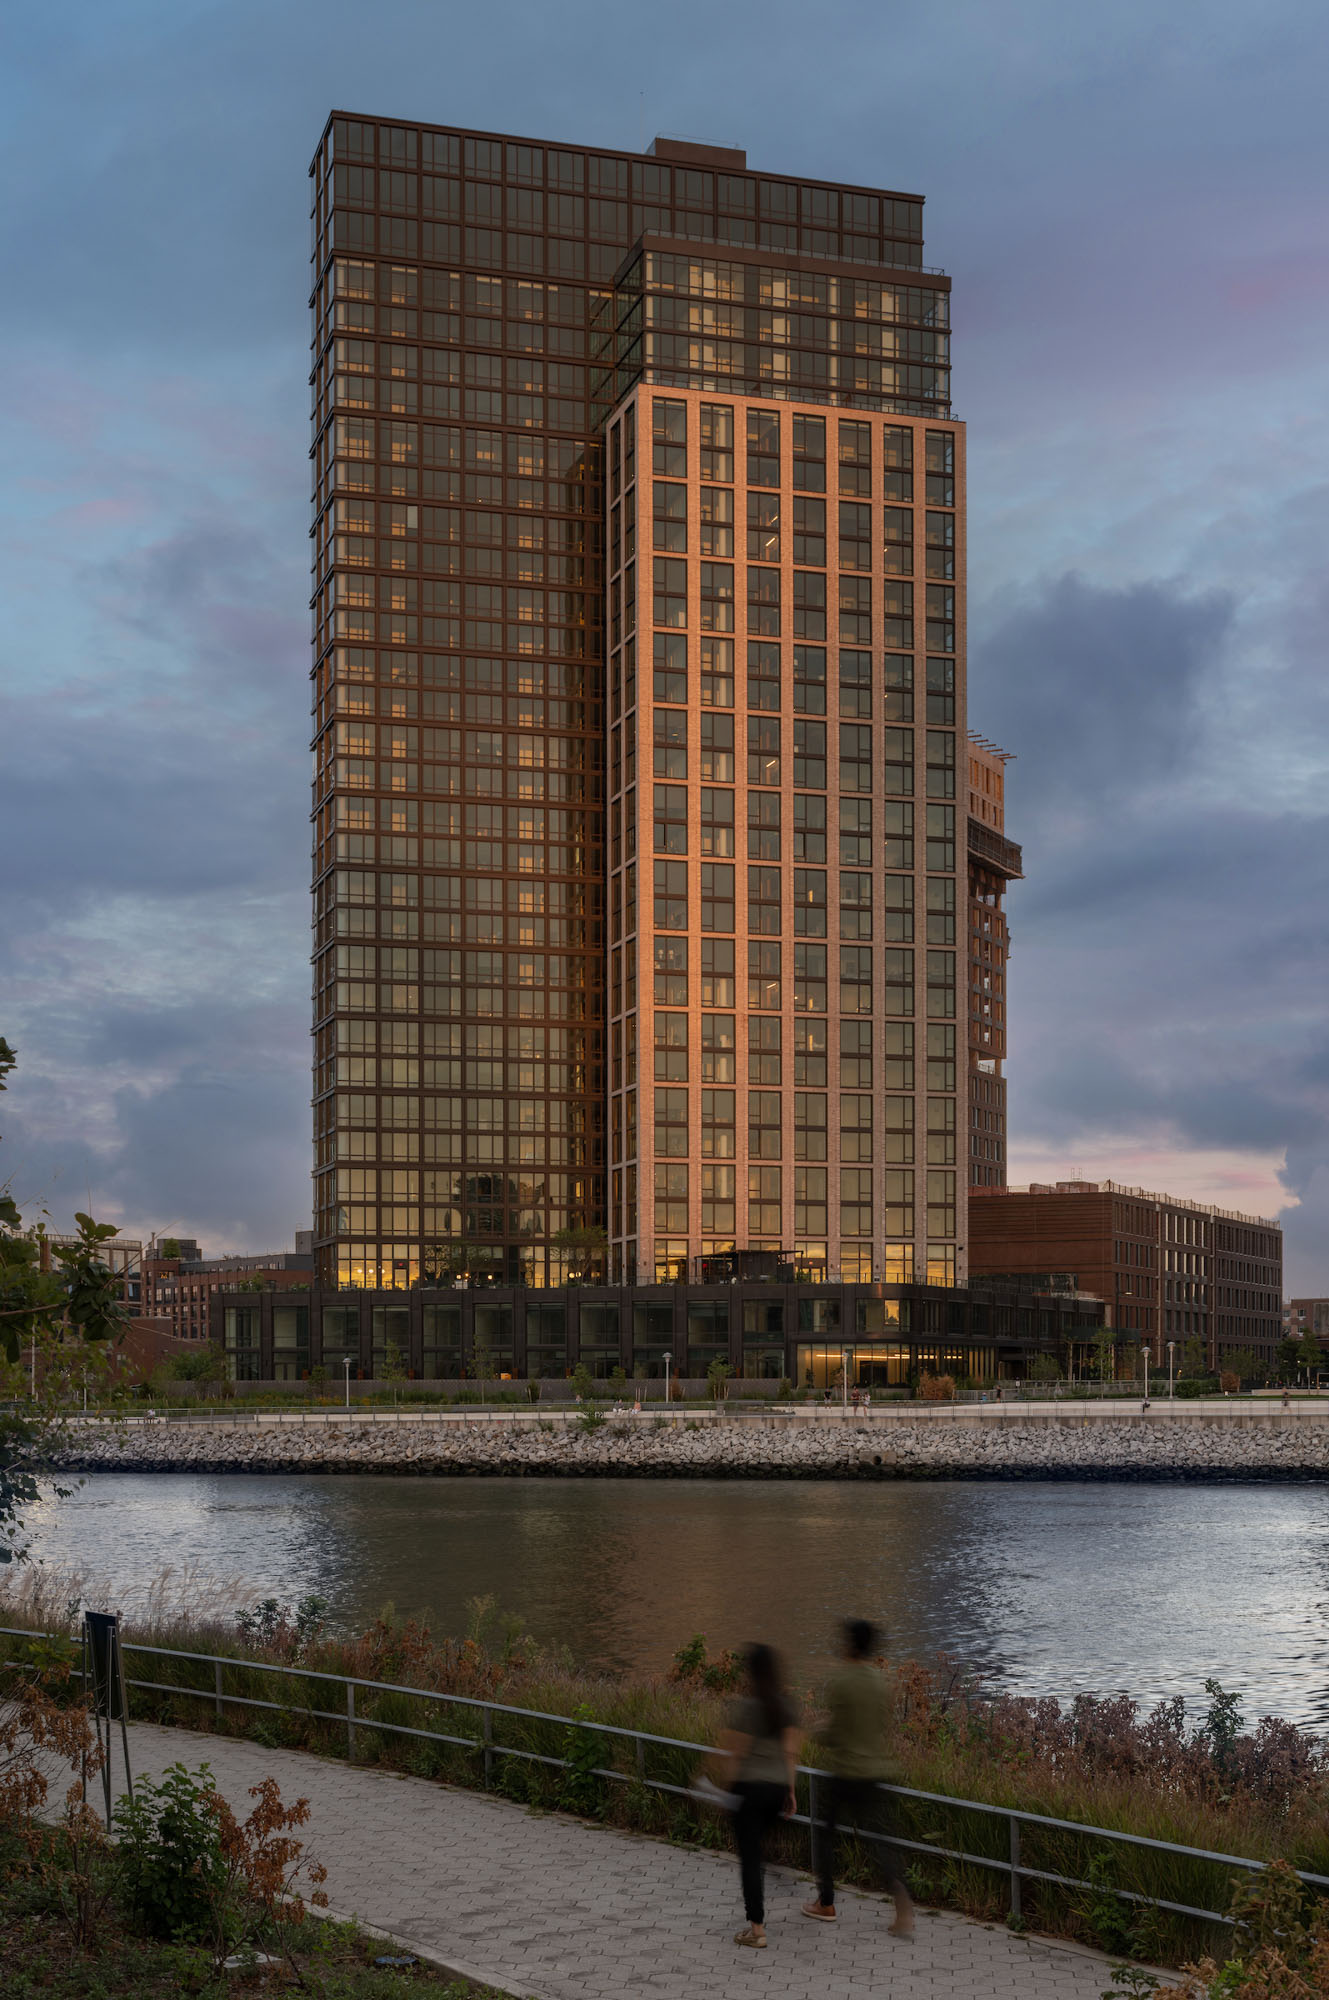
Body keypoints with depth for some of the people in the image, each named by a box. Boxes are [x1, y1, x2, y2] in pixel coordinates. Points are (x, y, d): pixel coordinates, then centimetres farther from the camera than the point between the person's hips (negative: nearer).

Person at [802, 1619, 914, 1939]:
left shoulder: (840, 1682, -16)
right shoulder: (881, 1681, 2)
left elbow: (831, 1732, -14)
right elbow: (886, 1729, 9)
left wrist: (820, 1733, 6)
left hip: (844, 1772, -5)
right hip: (875, 1772, 5)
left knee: (824, 1831, 13)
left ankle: (826, 1903, 21)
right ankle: (900, 1892, -13)